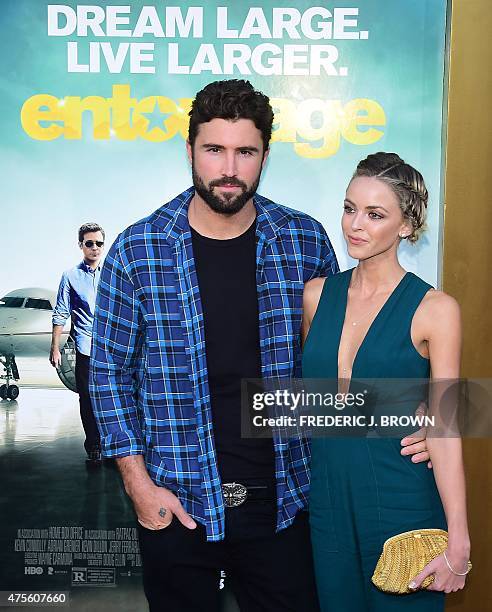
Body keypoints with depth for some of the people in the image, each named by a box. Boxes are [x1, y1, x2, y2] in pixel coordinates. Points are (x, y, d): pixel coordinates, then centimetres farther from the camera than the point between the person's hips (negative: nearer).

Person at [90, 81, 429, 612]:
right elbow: (110, 370, -2)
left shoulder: (305, 240, -3)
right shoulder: (136, 250, -8)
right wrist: (139, 483, -6)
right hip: (176, 503, 0)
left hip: (280, 499, 1)